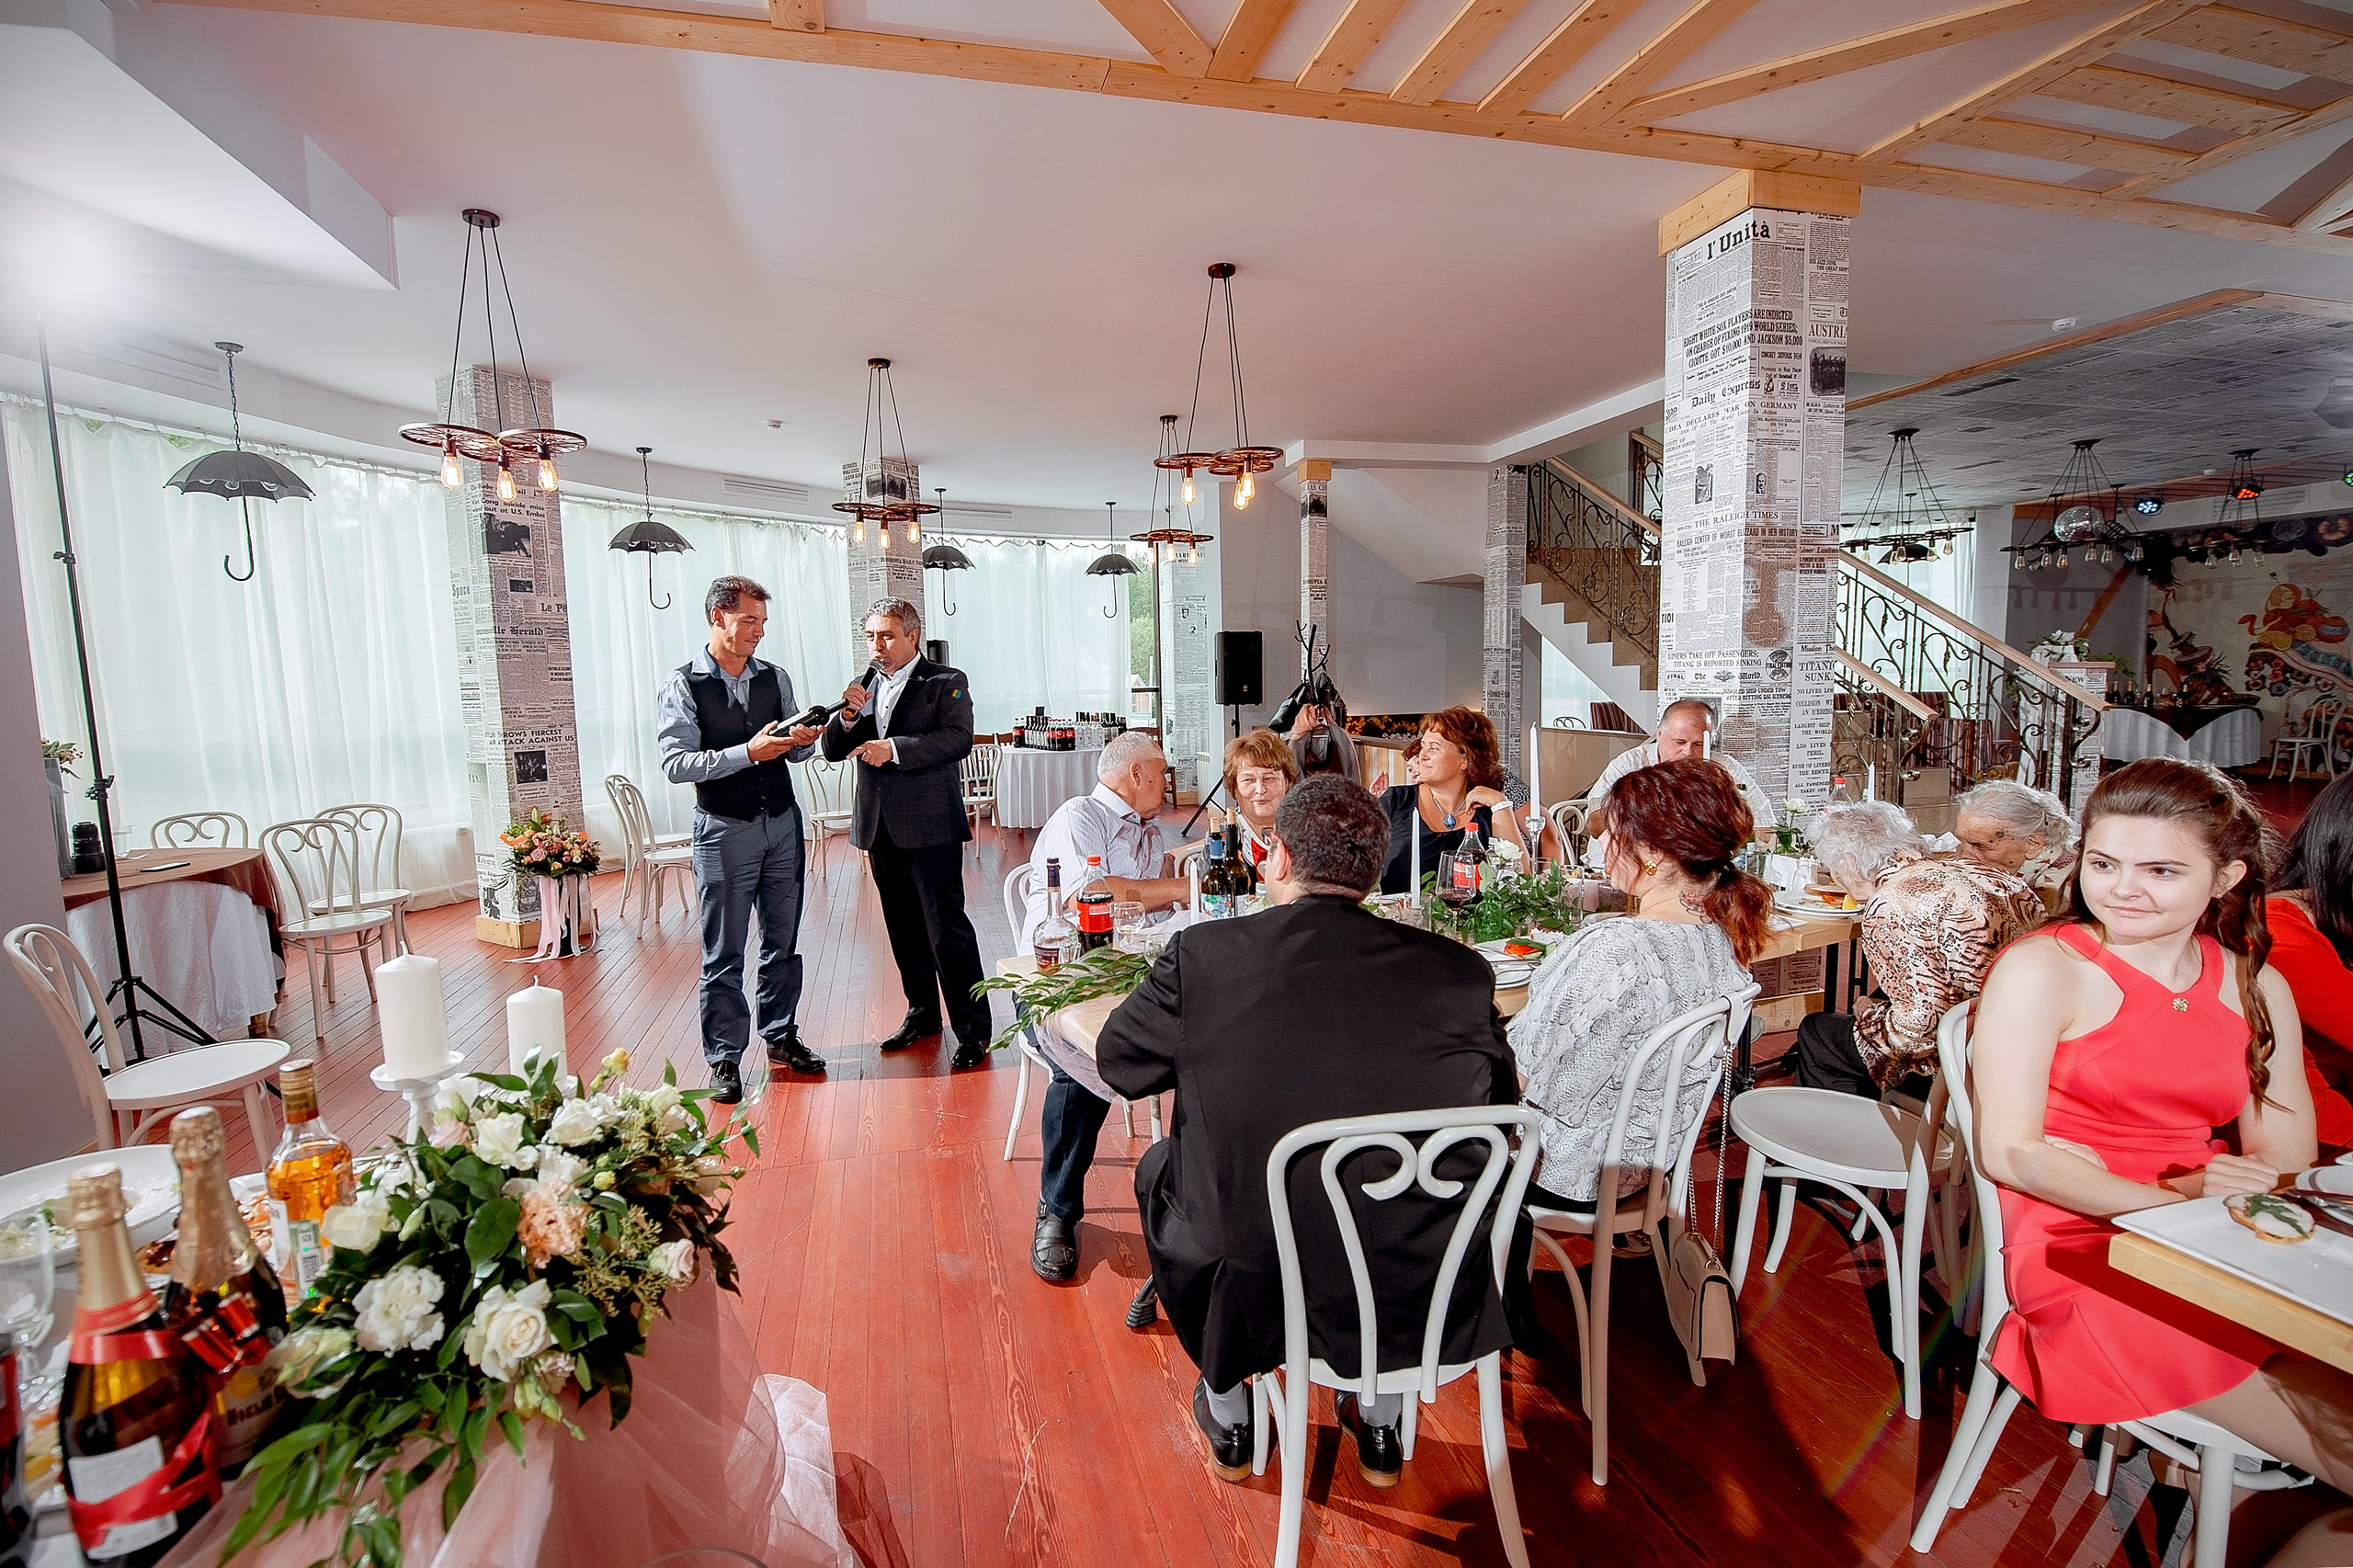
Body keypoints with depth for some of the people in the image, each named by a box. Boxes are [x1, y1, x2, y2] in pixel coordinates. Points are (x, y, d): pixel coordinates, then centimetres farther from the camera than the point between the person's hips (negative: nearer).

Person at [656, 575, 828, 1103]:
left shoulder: (776, 678, 7)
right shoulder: (682, 685, -7)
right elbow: (676, 764, -15)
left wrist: (803, 741, -9)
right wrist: (748, 753, -23)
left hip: (782, 822, 5)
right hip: (725, 831, -4)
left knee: (783, 940, 14)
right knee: (723, 953, 3)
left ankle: (780, 1036, 29)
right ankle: (724, 1058, 16)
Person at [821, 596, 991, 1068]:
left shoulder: (946, 683, -2)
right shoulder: (866, 686, 14)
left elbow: (958, 739, -18)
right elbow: (832, 750, 11)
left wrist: (894, 748, -23)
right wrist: (848, 715, -8)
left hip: (930, 825, -6)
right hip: (881, 827, 6)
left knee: (947, 927, -6)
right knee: (904, 928, 15)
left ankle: (974, 1029, 2)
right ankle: (922, 1012, 30)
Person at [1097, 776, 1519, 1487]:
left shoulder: (1204, 954, -15)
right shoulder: (1459, 970, -9)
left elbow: (1118, 1062, 2)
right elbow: (1501, 1106, 7)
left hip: (1256, 1300, -1)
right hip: (1429, 1304, 2)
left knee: (1160, 1168, 27)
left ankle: (1227, 1416, 43)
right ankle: (1380, 1425, 46)